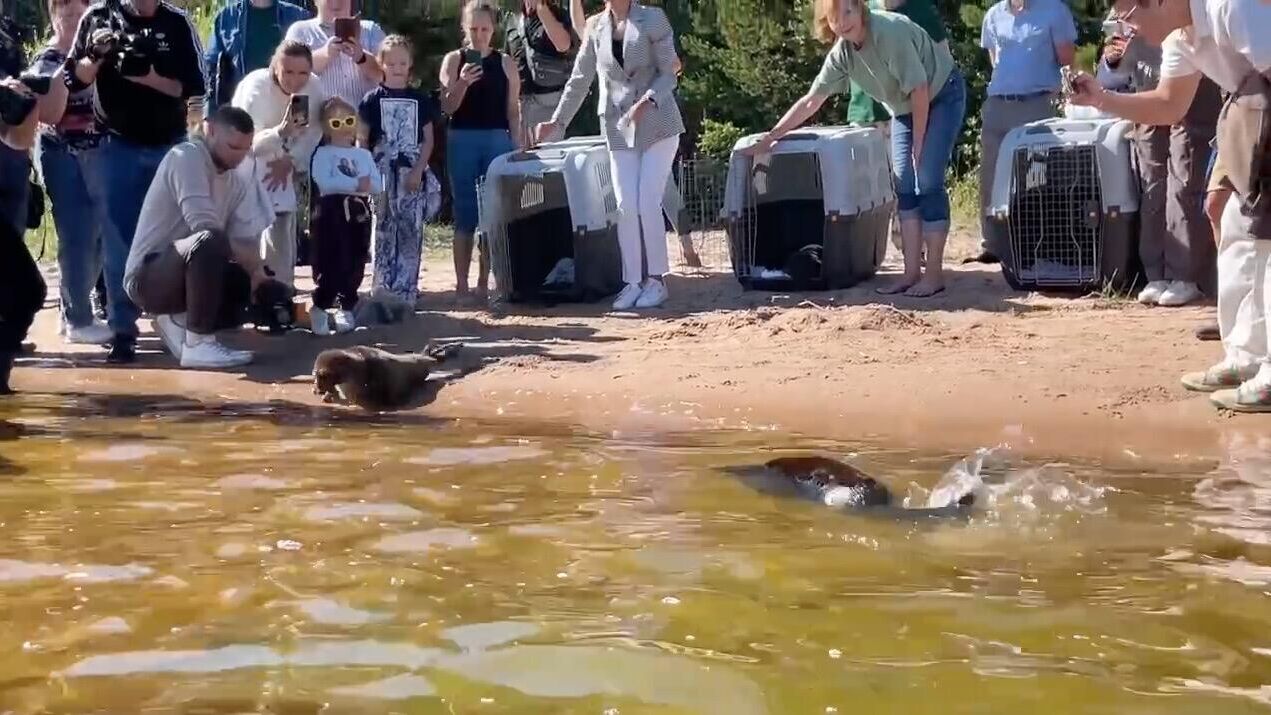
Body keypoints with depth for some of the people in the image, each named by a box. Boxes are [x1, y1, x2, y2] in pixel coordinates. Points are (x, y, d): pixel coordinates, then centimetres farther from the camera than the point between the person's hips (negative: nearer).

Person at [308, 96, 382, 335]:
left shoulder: (364, 154, 16)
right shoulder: (323, 154, 0)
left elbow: (378, 184, 7)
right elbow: (325, 183, -16)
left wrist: (365, 185, -14)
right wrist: (356, 184, -17)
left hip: (359, 213, 5)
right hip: (332, 212, -5)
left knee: (355, 264, 7)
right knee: (331, 264, -9)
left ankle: (346, 309, 17)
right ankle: (320, 308, 2)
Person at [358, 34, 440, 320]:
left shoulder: (420, 100, 8)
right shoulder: (373, 100, 4)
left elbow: (428, 139, 7)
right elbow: (361, 140, 3)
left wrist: (418, 171, -6)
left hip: (413, 174, 1)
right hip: (383, 174, -1)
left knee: (410, 234, -2)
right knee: (384, 234, -2)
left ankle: (405, 294, 0)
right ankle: (382, 294, 0)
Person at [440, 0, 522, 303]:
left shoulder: (505, 63, 6)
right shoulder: (453, 60, 4)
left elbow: (513, 109, 8)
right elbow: (447, 107, -1)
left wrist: (518, 146, 2)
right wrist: (462, 82, -17)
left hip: (497, 140, 1)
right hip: (462, 141, -1)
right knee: (465, 214, 1)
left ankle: (485, 282, 8)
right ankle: (461, 283, 5)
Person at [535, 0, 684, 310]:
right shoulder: (595, 26, 6)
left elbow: (668, 73, -6)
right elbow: (579, 79, 11)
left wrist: (647, 101, -23)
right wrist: (557, 121, 6)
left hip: (658, 124, -3)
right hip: (620, 128, 3)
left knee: (648, 204, -7)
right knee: (626, 207, -1)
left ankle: (657, 279, 4)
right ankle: (632, 282, 5)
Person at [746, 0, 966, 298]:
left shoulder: (890, 31, -31)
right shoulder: (841, 53, -9)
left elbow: (920, 90, -27)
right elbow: (810, 102, -2)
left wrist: (918, 145, -20)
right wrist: (771, 137, -4)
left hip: (942, 96, -7)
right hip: (906, 108, 7)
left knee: (928, 182, -12)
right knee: (905, 187, 1)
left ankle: (934, 274, -9)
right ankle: (912, 272, 3)